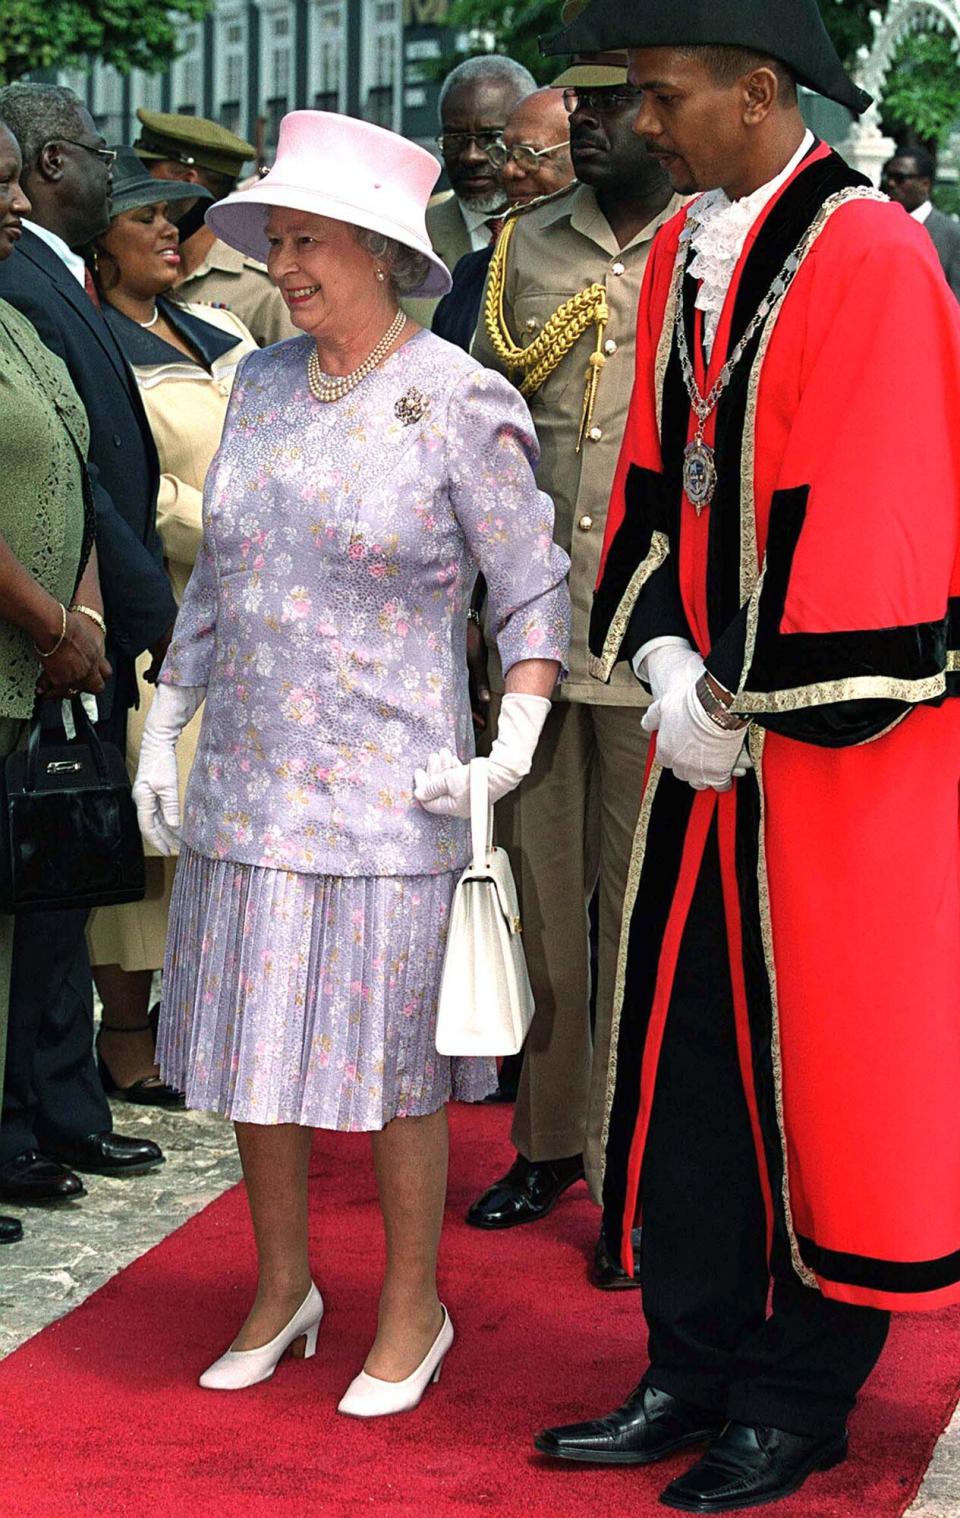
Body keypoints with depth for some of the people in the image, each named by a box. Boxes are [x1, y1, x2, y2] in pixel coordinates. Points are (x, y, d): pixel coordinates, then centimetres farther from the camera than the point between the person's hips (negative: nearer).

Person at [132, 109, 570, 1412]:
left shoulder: (459, 404, -8)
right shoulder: (263, 386, 8)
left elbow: (537, 594, -6)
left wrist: (509, 752, -16)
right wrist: (162, 733, 14)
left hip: (387, 795, -5)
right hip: (246, 784, 5)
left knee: (387, 1063, 3)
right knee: (255, 1051, 11)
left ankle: (414, 1308, 20)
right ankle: (282, 1289, 29)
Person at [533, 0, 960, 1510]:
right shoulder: (681, 254, 9)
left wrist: (739, 701, -14)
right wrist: (670, 665, -1)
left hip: (838, 737, -7)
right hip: (711, 726, 7)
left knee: (820, 1057, 3)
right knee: (687, 1044, 9)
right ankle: (695, 1370, 21)